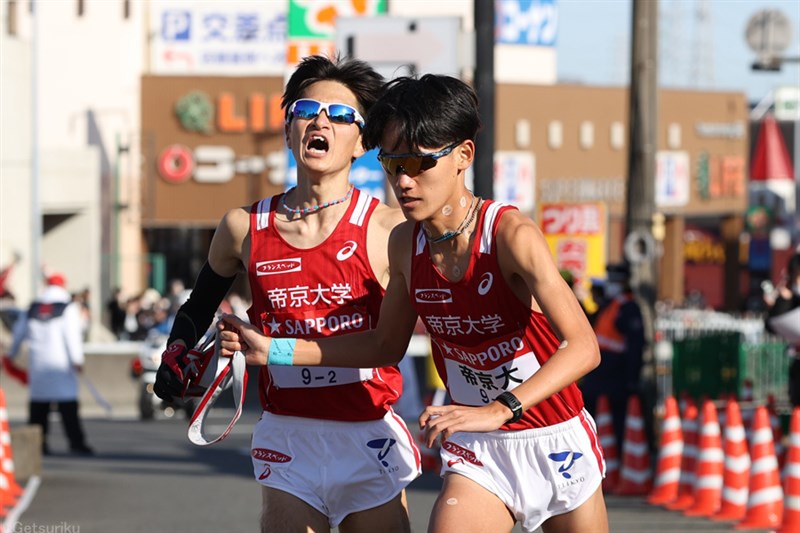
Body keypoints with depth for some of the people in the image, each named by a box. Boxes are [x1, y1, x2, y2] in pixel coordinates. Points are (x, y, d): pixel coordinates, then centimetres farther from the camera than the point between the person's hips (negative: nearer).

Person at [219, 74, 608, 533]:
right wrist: (276, 351, 5)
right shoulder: (405, 243, -4)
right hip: (477, 451, 3)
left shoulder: (511, 234, -23)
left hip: (556, 443, -3)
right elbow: (387, 345, 12)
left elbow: (583, 347, -31)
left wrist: (499, 410, -43)